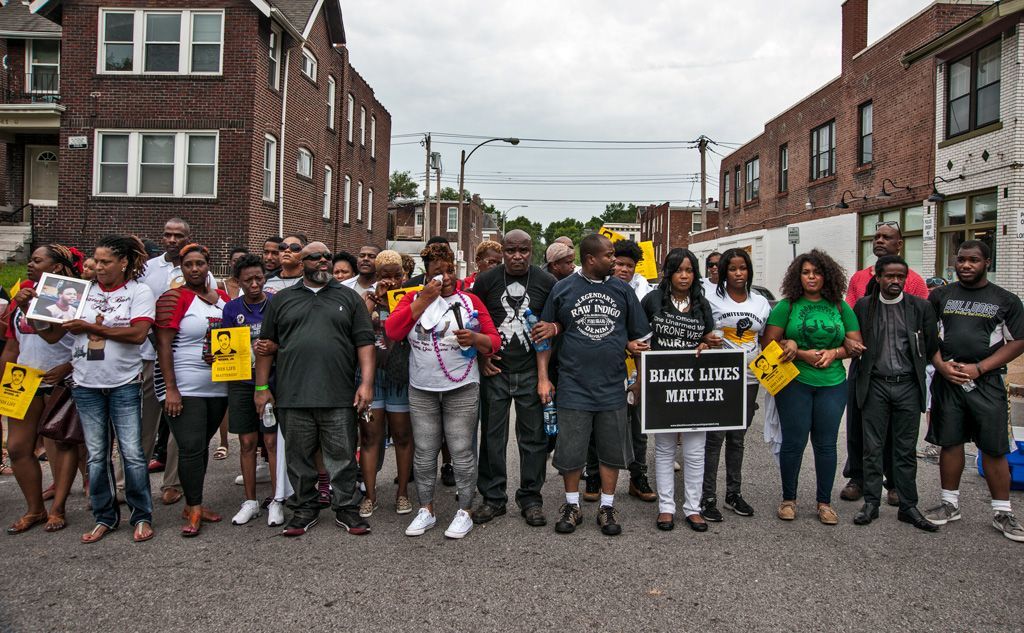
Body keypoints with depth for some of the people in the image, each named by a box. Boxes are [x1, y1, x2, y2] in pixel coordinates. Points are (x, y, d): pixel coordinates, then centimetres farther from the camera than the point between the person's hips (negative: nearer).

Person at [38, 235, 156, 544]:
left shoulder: (139, 291, -3)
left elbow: (137, 333, -17)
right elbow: (53, 335, 5)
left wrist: (90, 327, -13)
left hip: (124, 384, -3)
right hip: (87, 384, 4)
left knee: (132, 453, -1)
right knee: (96, 455, 11)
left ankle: (142, 517, 13)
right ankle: (104, 517, 24)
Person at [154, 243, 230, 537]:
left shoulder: (223, 298, 10)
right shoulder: (174, 298, -6)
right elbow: (163, 345, -11)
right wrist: (170, 389, -16)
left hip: (218, 389, 5)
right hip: (185, 390, -5)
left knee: (201, 445, 13)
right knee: (191, 448, -6)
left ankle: (193, 504, 24)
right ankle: (194, 509, 5)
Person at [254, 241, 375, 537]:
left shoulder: (348, 297, 9)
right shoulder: (281, 299, 12)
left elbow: (364, 342, 3)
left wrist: (366, 383, -6)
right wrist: (261, 387, 6)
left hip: (339, 397, -1)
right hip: (292, 396, 1)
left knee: (342, 456, 4)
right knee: (299, 457, 10)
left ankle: (346, 508, 18)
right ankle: (304, 509, 24)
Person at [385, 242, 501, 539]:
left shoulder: (470, 301, 4)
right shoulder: (413, 299, 7)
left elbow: (494, 342, 2)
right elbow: (392, 331, -10)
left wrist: (475, 338, -20)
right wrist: (424, 299, -14)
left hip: (462, 390, -2)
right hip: (421, 390, 2)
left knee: (461, 451, 1)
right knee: (424, 452, 9)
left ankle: (465, 512, 15)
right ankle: (426, 510, 23)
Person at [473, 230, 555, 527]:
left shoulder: (546, 282, 1)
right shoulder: (486, 280, 2)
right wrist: (481, 355, 0)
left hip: (532, 372, 0)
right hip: (494, 371, 0)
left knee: (534, 436, 6)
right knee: (492, 436, 7)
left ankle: (530, 498, 20)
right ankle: (492, 497, 20)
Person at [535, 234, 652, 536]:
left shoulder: (623, 290, 5)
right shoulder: (563, 289, 0)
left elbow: (639, 336, 11)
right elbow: (545, 334, 5)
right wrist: (543, 378, 0)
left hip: (612, 386, 2)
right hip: (573, 385, -2)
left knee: (612, 451, 9)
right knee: (570, 451, 6)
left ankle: (607, 507, 26)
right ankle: (572, 505, 25)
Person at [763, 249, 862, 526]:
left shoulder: (841, 308, 9)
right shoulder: (786, 306, 0)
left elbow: (857, 344, 10)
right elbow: (768, 343, -4)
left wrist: (834, 352, -9)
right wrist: (802, 354, -13)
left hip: (832, 385, 2)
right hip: (794, 382, -2)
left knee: (826, 443, 7)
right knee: (794, 441, 2)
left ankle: (825, 502, 20)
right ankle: (788, 499, 17)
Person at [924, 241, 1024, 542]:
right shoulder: (940, 296, 7)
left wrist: (978, 368, -11)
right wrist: (941, 365, -8)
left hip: (986, 382, -2)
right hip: (947, 380, 2)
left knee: (994, 448, 1)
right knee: (950, 443, 8)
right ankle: (950, 504, 19)